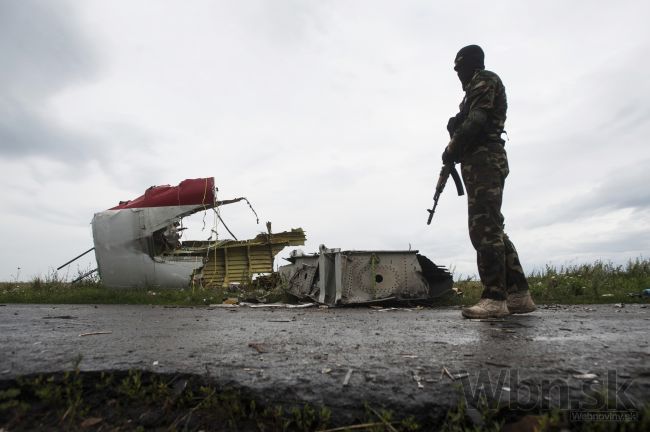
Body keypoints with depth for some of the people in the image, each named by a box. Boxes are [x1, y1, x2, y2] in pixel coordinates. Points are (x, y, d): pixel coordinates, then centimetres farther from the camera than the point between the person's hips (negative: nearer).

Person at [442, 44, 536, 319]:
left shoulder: (484, 80, 2)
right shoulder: (477, 88, 32)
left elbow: (476, 121, -14)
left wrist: (452, 150, -7)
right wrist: (456, 152, 8)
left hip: (482, 161, -10)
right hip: (485, 162, 10)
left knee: (485, 229, -16)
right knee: (491, 229, 6)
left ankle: (494, 298, -17)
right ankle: (519, 295, 8)